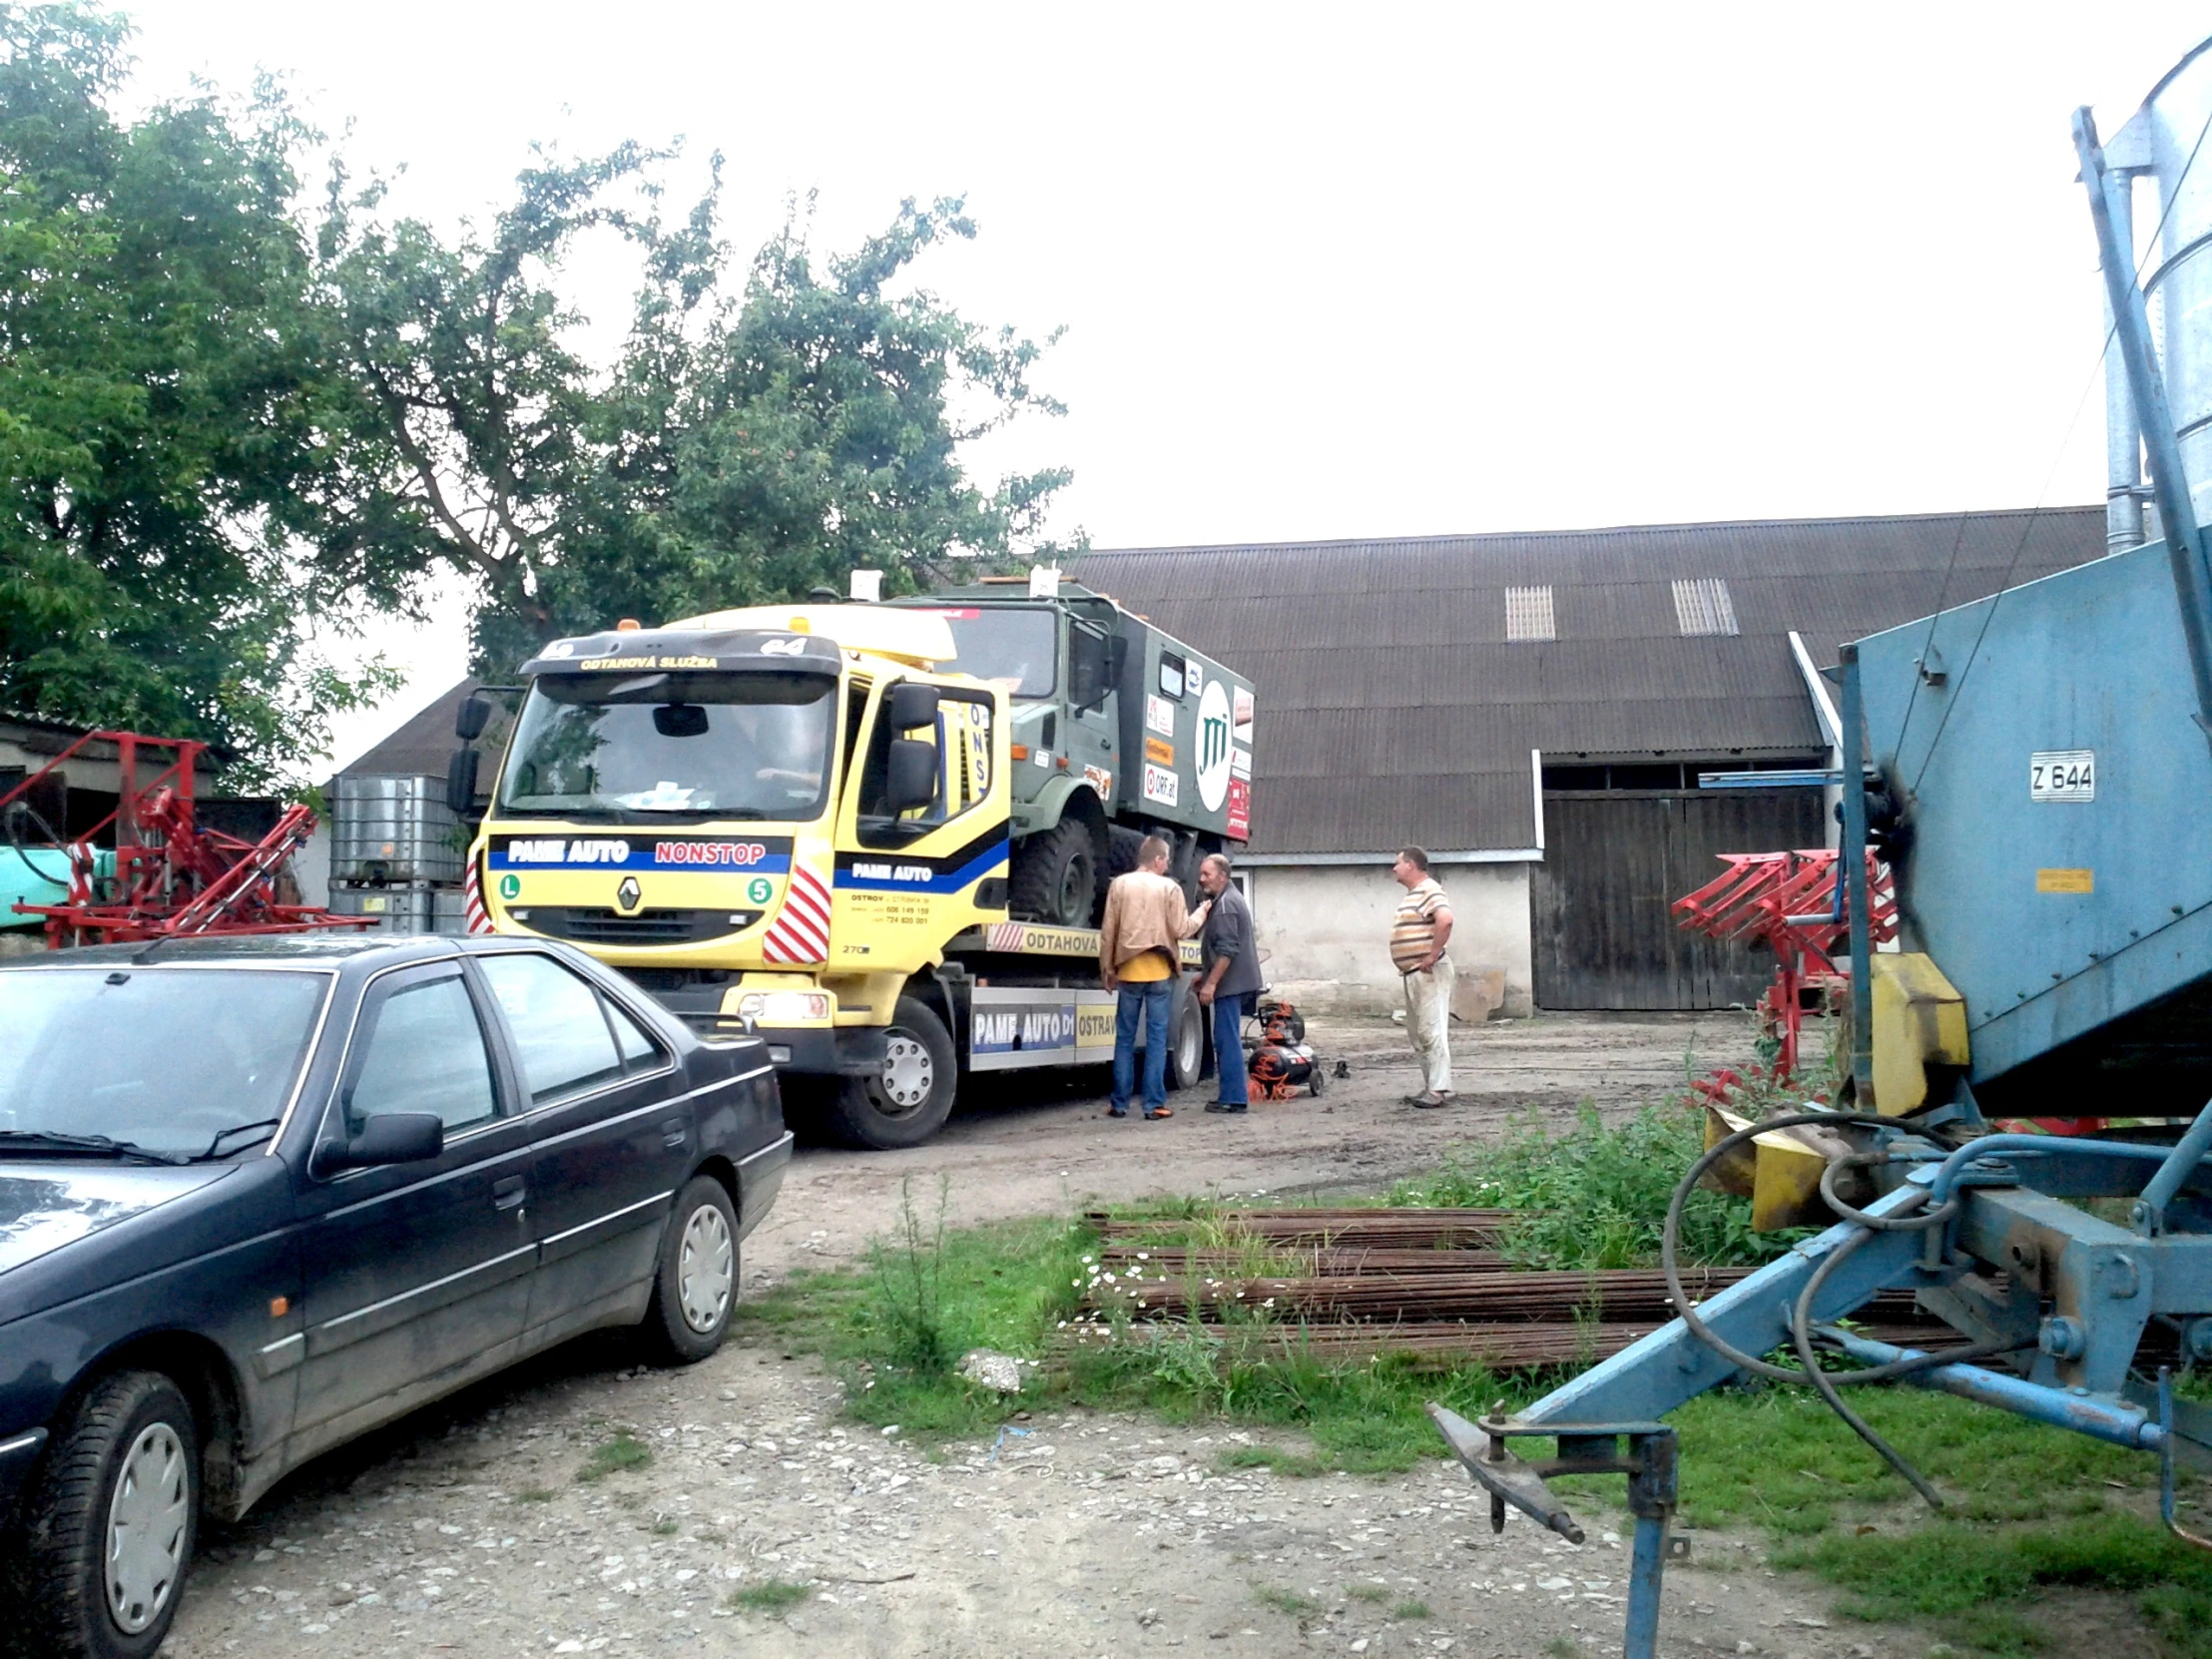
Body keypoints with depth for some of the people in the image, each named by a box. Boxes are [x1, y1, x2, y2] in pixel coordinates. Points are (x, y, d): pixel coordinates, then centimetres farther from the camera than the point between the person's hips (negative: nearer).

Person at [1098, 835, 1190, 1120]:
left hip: (1128, 971, 2)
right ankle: (1154, 1104, 0)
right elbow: (1180, 930, -4)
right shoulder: (1170, 888, -3)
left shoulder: (1119, 884, 2)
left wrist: (1107, 968, 11)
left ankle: (1119, 1103, 8)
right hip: (1160, 973, -2)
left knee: (1125, 1038, 7)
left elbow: (1108, 931, 2)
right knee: (1156, 1039, 2)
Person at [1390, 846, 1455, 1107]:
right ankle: (1430, 1086, 19)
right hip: (1412, 973, 11)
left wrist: (1432, 956, -25)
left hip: (1428, 972, -11)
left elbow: (1445, 920, -30)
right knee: (1419, 1033, 13)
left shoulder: (1429, 890, -13)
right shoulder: (1412, 894, 19)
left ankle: (1438, 1090, -14)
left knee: (1432, 1030, -12)